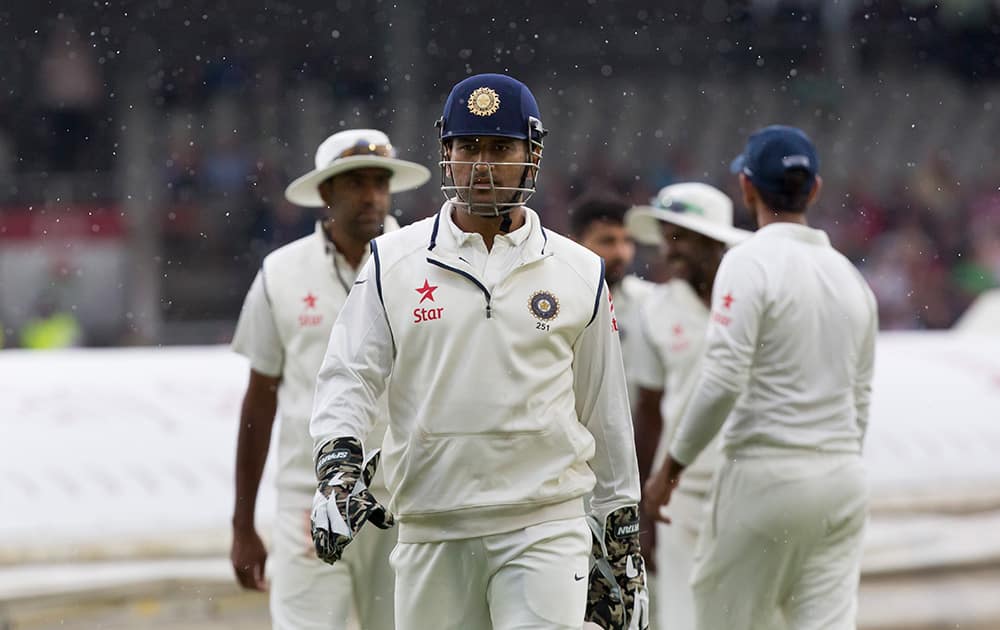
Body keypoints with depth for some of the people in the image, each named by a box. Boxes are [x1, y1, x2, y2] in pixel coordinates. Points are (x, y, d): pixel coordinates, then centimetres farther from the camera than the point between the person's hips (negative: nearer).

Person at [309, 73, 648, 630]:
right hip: (432, 534, 1)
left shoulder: (579, 274, 7)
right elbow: (350, 376, 3)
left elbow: (605, 414, 12)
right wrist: (339, 463, -16)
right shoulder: (394, 263, 5)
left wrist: (623, 539, 14)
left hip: (545, 527, -1)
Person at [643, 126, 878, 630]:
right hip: (844, 480, 6)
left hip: (766, 474, -6)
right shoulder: (850, 275, 12)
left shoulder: (752, 262, -10)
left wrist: (671, 468, -9)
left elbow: (722, 382, -18)